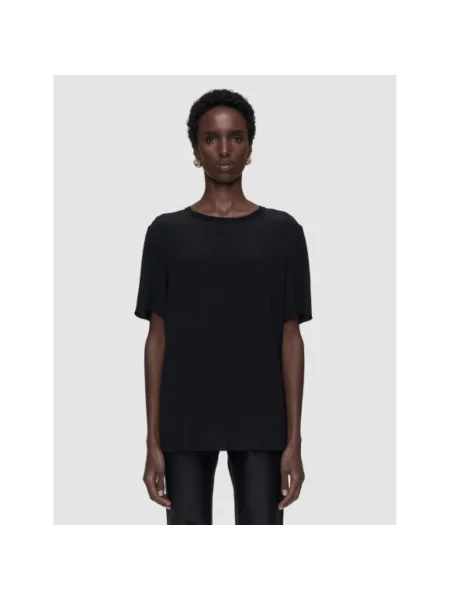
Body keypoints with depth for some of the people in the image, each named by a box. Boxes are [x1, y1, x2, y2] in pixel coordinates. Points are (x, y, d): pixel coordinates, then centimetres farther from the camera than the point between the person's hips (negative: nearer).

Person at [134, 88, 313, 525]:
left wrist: (294, 439, -3)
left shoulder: (281, 232, 3)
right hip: (186, 426, 0)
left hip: (260, 425, 0)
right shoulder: (167, 233, 4)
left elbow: (291, 340, 2)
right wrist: (153, 441, -1)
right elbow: (157, 340, 3)